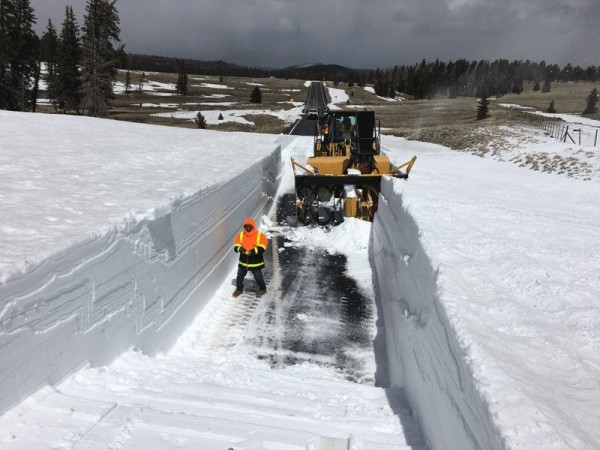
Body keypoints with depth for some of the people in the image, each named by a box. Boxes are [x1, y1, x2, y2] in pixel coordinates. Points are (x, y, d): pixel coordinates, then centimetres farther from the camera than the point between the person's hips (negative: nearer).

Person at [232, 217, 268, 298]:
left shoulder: (260, 235, -11)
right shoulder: (241, 235, -1)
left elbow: (262, 248, -15)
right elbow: (236, 246, -2)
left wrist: (254, 250, -32)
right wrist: (239, 248, -25)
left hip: (256, 262, -3)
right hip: (243, 261, 3)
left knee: (258, 276, 7)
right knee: (240, 276, 12)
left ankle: (262, 289, 31)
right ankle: (239, 289, 35)